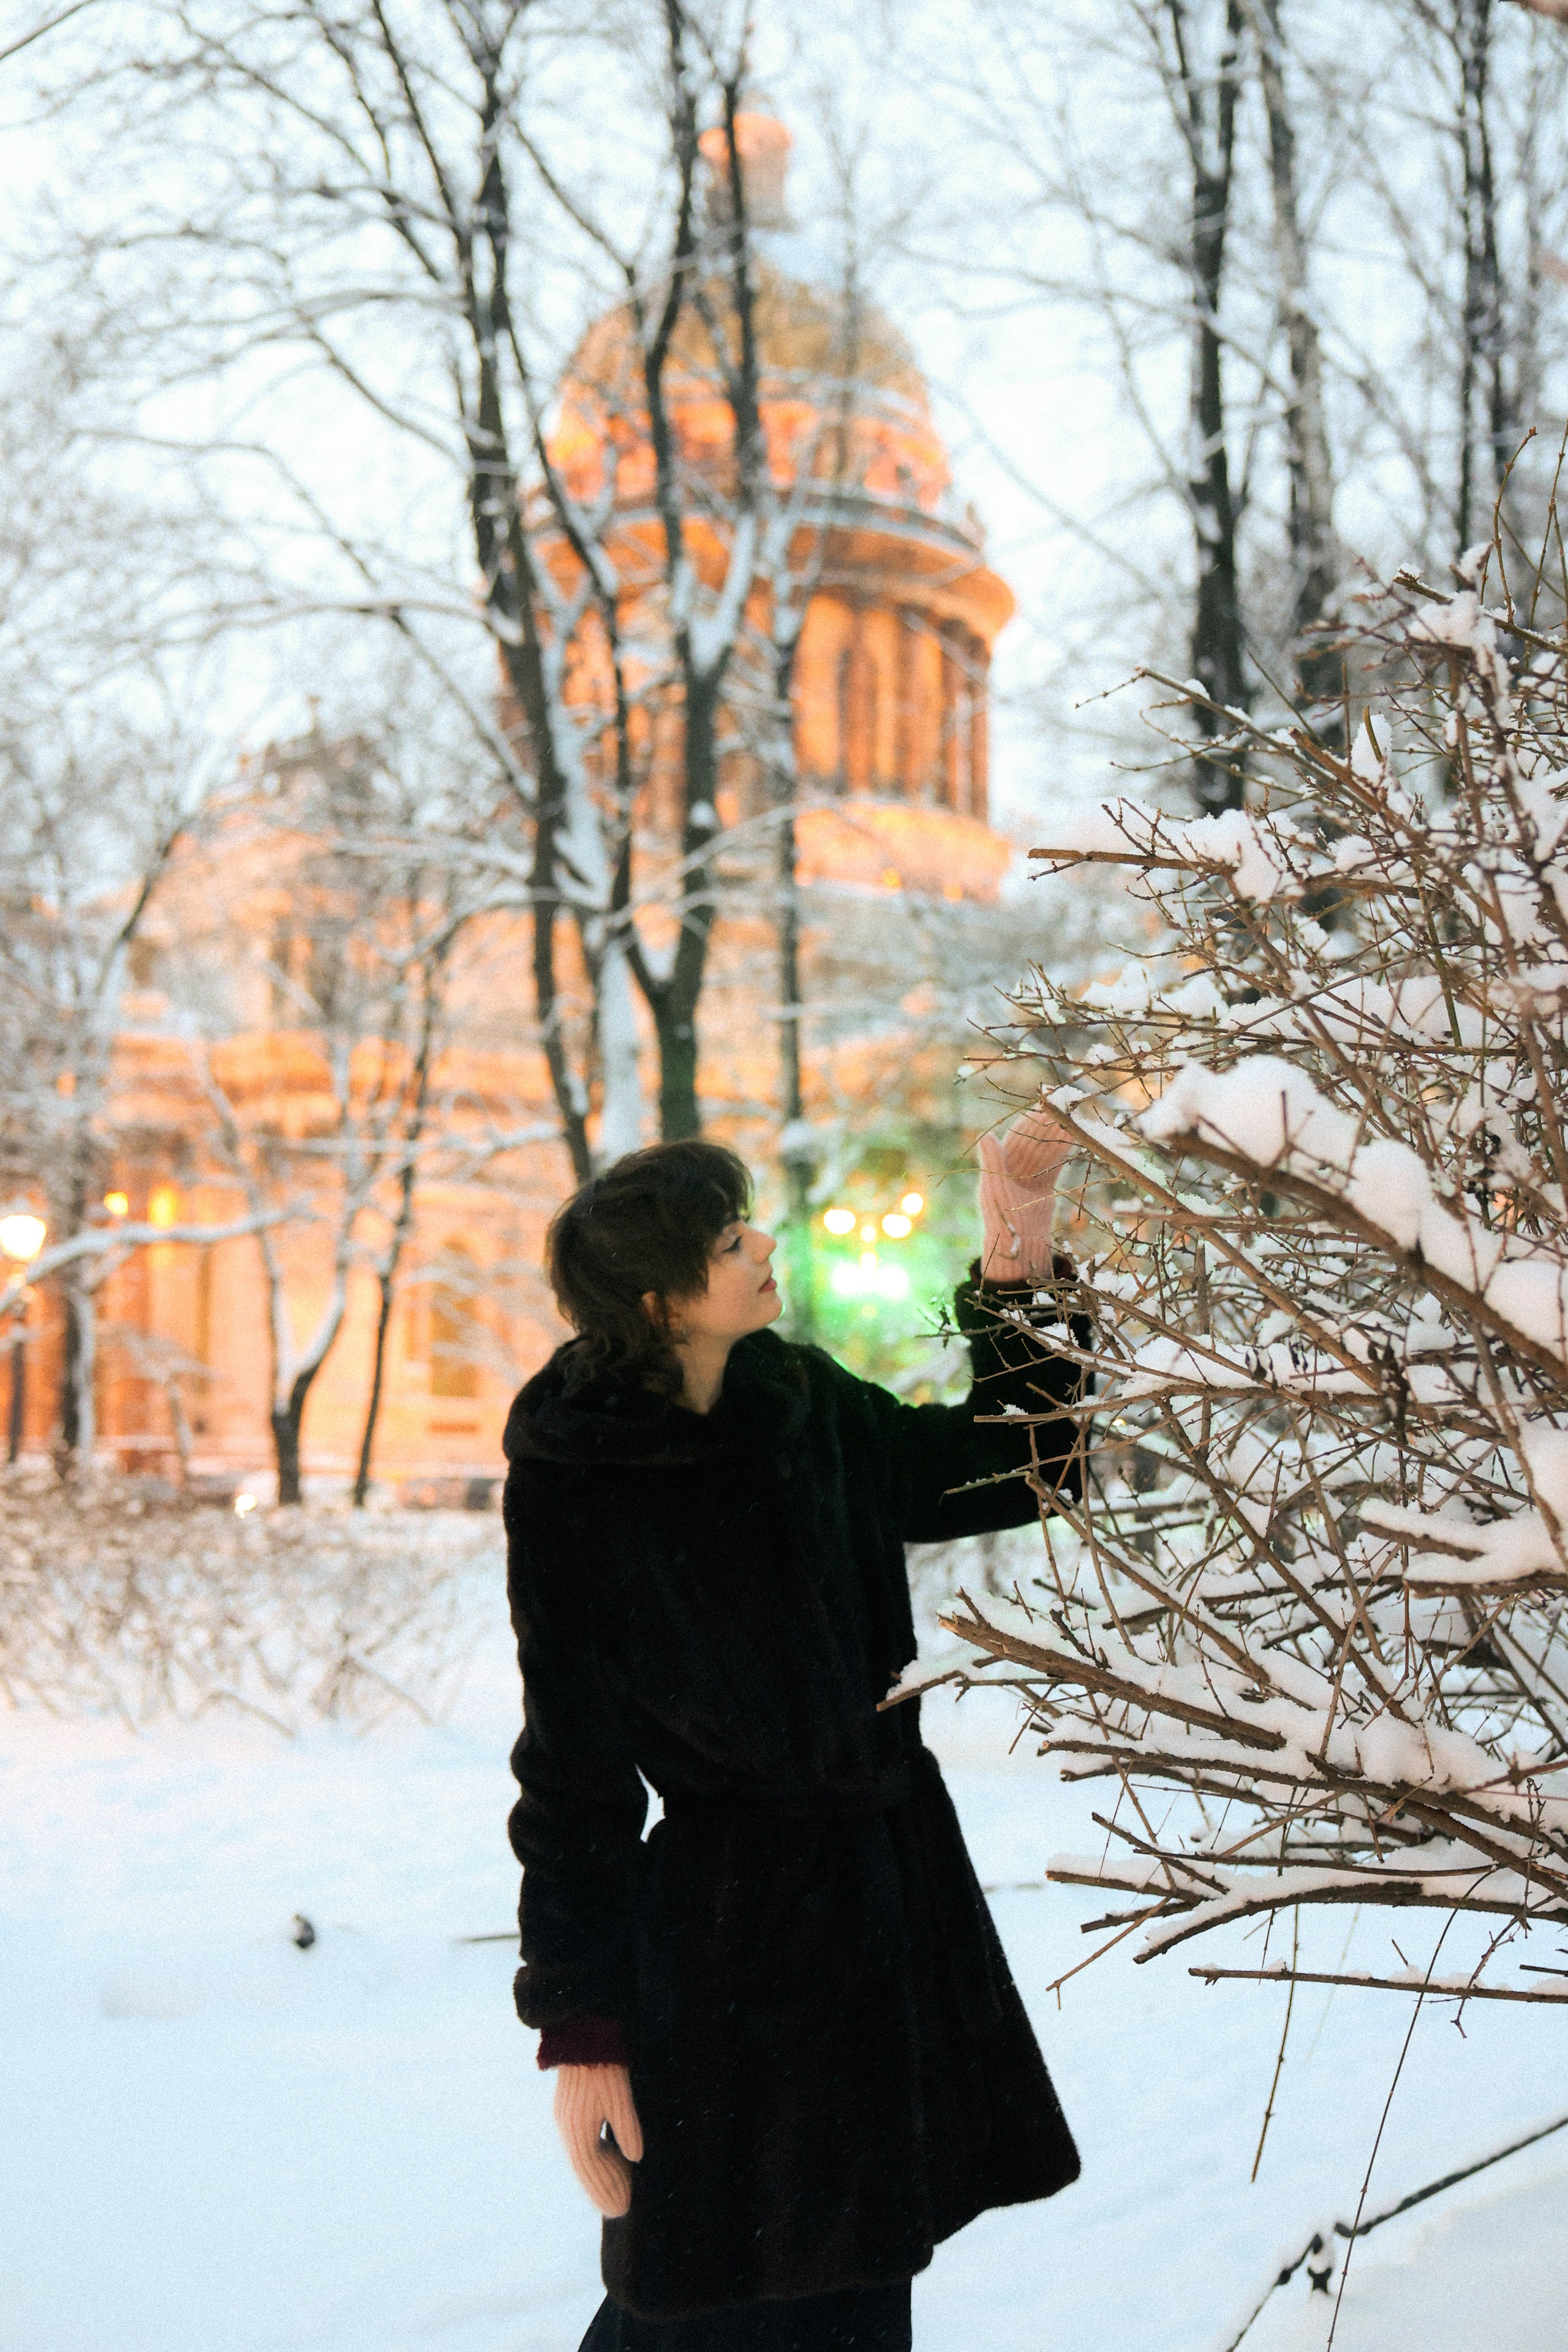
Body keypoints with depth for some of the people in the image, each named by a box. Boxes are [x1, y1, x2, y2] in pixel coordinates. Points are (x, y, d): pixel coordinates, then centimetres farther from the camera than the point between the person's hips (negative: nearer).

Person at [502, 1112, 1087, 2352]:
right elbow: (572, 1774, -12)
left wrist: (1021, 1255, 3)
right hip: (731, 1916, -6)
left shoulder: (801, 1402, 3)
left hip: (885, 1871, 6)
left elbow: (1012, 1466, 12)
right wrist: (580, 2026, -13)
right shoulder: (574, 1486, -13)